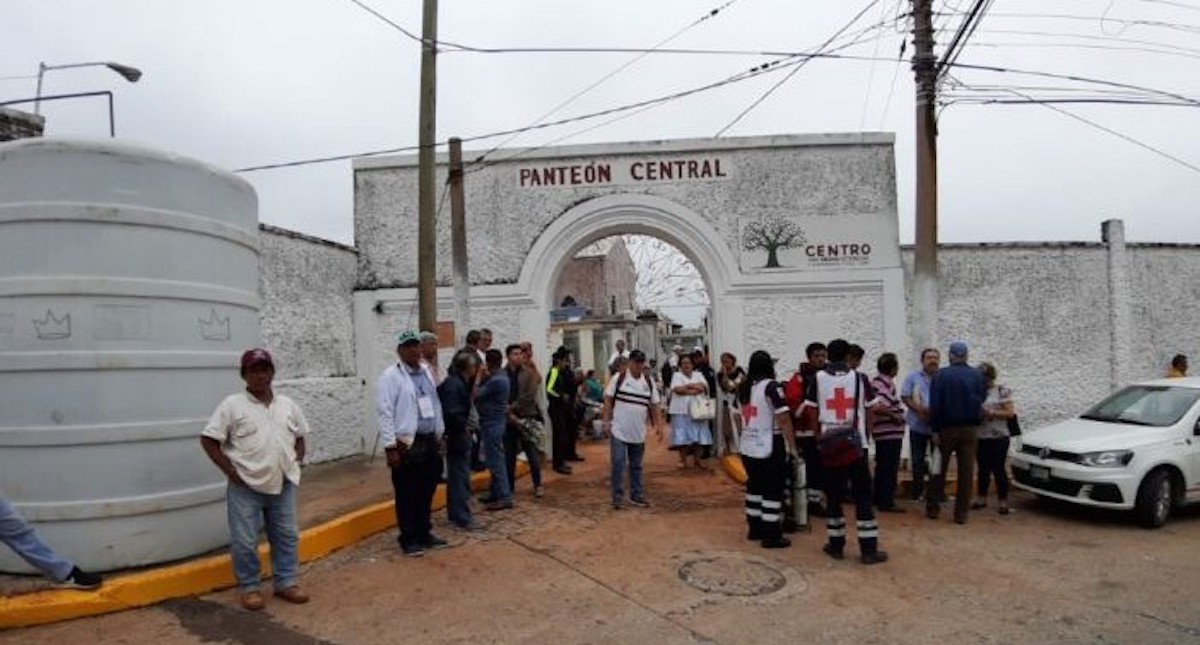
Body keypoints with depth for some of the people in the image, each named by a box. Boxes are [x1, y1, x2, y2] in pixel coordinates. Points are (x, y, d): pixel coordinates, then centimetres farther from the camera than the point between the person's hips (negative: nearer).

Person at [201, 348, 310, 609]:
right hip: (245, 487, -4)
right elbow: (209, 440, -7)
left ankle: (286, 582, 25)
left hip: (283, 485, 4)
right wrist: (230, 471, -11)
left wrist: (297, 462, 6)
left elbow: (299, 436, 19)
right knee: (245, 541, 4)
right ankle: (249, 587, 20)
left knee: (286, 536, 11)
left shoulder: (287, 405, 6)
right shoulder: (232, 405, -8)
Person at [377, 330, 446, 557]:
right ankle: (409, 539, 16)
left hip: (430, 441, 6)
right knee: (407, 495, 4)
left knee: (427, 492, 15)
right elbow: (385, 413, -12)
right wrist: (390, 447, -16)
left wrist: (440, 436, 15)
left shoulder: (426, 372, 12)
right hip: (406, 445, -6)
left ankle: (424, 533, 29)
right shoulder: (390, 376, -9)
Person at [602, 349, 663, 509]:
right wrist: (606, 420, -8)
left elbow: (654, 405, 11)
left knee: (636, 466, 13)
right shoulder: (619, 378, -5)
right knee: (618, 464, -5)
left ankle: (637, 495, 23)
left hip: (638, 432, 4)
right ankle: (617, 498, 4)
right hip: (619, 430, -4)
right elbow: (608, 400, -3)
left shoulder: (648, 381, 6)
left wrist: (658, 425, 6)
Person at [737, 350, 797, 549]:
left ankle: (755, 529, 24)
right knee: (773, 491, 0)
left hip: (748, 447, 7)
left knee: (754, 487, 17)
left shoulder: (743, 388, 7)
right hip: (770, 447, -7)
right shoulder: (771, 386, -14)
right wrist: (792, 445, -11)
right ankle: (771, 536, 2)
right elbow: (784, 419, -17)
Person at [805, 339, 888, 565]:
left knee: (833, 496, 11)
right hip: (855, 444, 0)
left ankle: (836, 545, 17)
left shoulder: (818, 378, 1)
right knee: (863, 497, 4)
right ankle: (869, 550, 5)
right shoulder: (858, 377, 3)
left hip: (829, 446, 1)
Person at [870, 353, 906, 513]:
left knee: (881, 467, 17)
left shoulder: (876, 381, 11)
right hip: (891, 433, -10)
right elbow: (879, 407, -31)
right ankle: (887, 502, 1)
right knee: (890, 469, -3)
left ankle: (879, 499, 25)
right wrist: (894, 415, -17)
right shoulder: (887, 384, -18)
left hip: (881, 432, 10)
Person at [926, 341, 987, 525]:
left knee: (939, 470, 9)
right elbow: (982, 402, 6)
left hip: (947, 428, -1)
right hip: (970, 429, 2)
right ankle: (961, 513, 6)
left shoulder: (941, 375, -7)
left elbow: (935, 405, -10)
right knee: (966, 472, 5)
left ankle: (932, 508, 14)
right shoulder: (977, 376, 1)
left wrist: (935, 430, -6)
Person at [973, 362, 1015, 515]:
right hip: (980, 437, 5)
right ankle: (981, 499, 20)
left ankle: (1003, 502, 5)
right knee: (983, 469, 11)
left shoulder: (1002, 391, -5)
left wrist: (991, 412, -17)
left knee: (999, 469, -2)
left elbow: (1010, 413, -8)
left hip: (998, 437, -5)